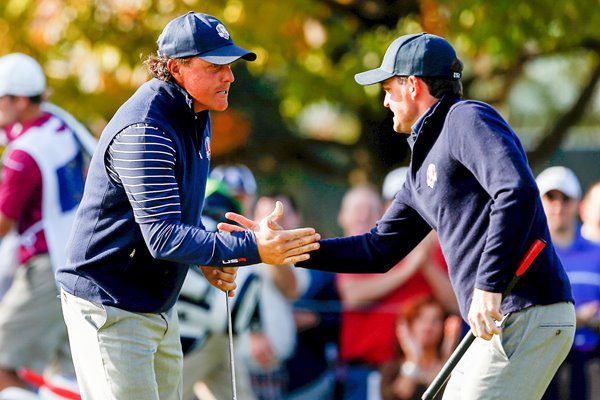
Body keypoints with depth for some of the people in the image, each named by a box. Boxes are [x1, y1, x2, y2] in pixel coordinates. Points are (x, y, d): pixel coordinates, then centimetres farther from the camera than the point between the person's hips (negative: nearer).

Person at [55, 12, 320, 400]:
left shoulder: (197, 116, 7)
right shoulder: (144, 131, -24)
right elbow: (162, 237, -31)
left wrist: (209, 259, 1)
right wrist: (251, 249, -38)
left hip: (159, 307, 10)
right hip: (110, 309, -10)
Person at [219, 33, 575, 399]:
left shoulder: (468, 119, -7)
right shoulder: (423, 166, 22)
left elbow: (518, 192, -22)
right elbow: (378, 251, 27)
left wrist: (489, 286, -25)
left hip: (529, 317, -10)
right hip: (501, 325, 10)